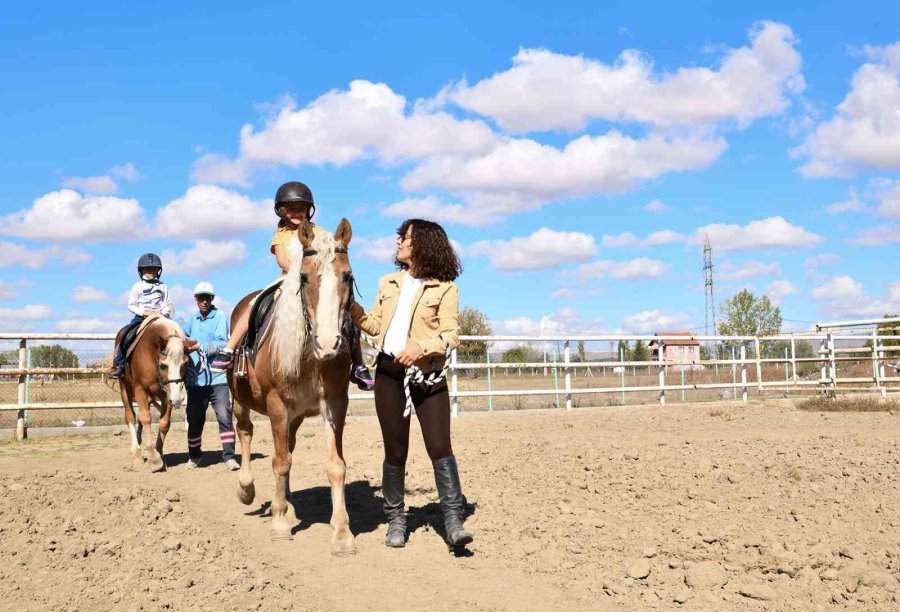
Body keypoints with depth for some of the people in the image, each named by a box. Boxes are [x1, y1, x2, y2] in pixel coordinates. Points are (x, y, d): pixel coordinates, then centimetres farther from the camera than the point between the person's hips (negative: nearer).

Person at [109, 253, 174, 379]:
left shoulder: (162, 287, 9)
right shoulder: (137, 286, 5)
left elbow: (168, 304, 11)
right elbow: (131, 305, 2)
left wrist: (163, 311, -11)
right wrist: (144, 312, -13)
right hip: (141, 316, -1)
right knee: (124, 334, -21)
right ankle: (119, 364, -12)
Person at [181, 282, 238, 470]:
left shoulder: (220, 318, -2)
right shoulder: (192, 319, 15)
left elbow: (222, 343, -13)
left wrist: (203, 348, -26)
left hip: (217, 377, -4)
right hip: (195, 378, 4)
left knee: (224, 415, -13)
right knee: (194, 419, 12)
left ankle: (229, 456, -7)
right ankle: (194, 455, 29)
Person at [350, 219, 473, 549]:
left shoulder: (444, 288, -2)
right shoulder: (388, 283, 14)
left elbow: (451, 336, -9)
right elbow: (375, 326, 15)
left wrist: (421, 347, -25)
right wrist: (351, 305, 2)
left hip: (427, 374, -4)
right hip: (389, 371, 4)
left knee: (439, 446, -12)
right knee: (395, 450, 7)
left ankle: (453, 521, -10)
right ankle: (395, 519, 18)